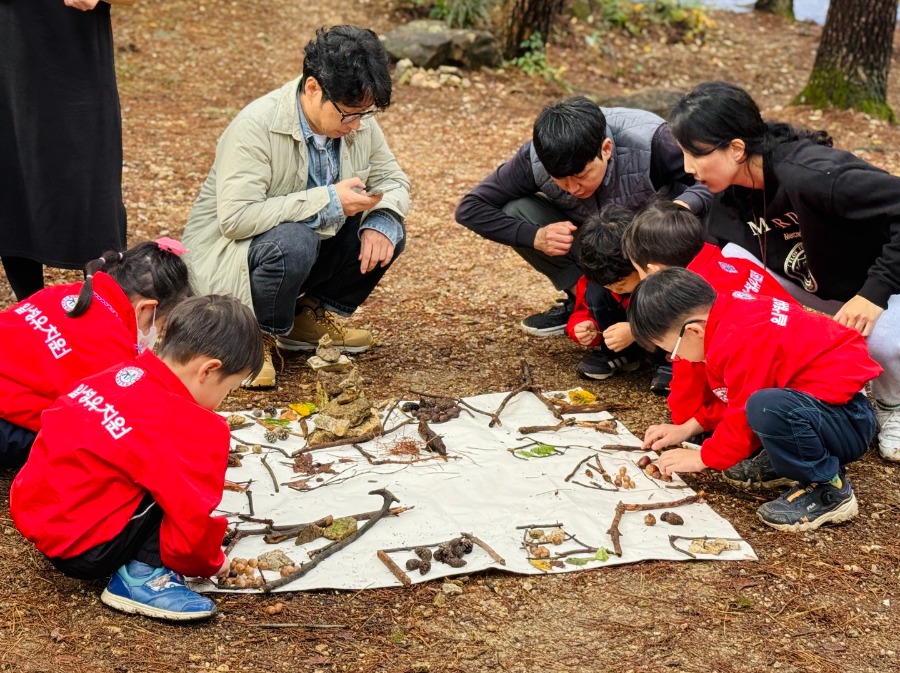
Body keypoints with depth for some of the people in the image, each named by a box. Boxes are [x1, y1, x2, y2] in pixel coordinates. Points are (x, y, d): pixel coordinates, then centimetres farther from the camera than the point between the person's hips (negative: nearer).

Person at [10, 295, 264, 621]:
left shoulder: (120, 375, 6)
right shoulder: (193, 429, -19)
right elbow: (192, 523, -18)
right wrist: (209, 562, 8)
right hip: (84, 552, -9)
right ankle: (142, 575, -10)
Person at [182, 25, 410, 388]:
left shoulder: (360, 123, -7)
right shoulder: (257, 124, -26)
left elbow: (393, 180, 6)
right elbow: (235, 217, -33)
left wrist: (380, 222, -19)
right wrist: (329, 201, -34)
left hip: (309, 239, 7)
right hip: (227, 248, -7)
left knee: (387, 231, -10)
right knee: (293, 242, -37)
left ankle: (308, 317, 7)